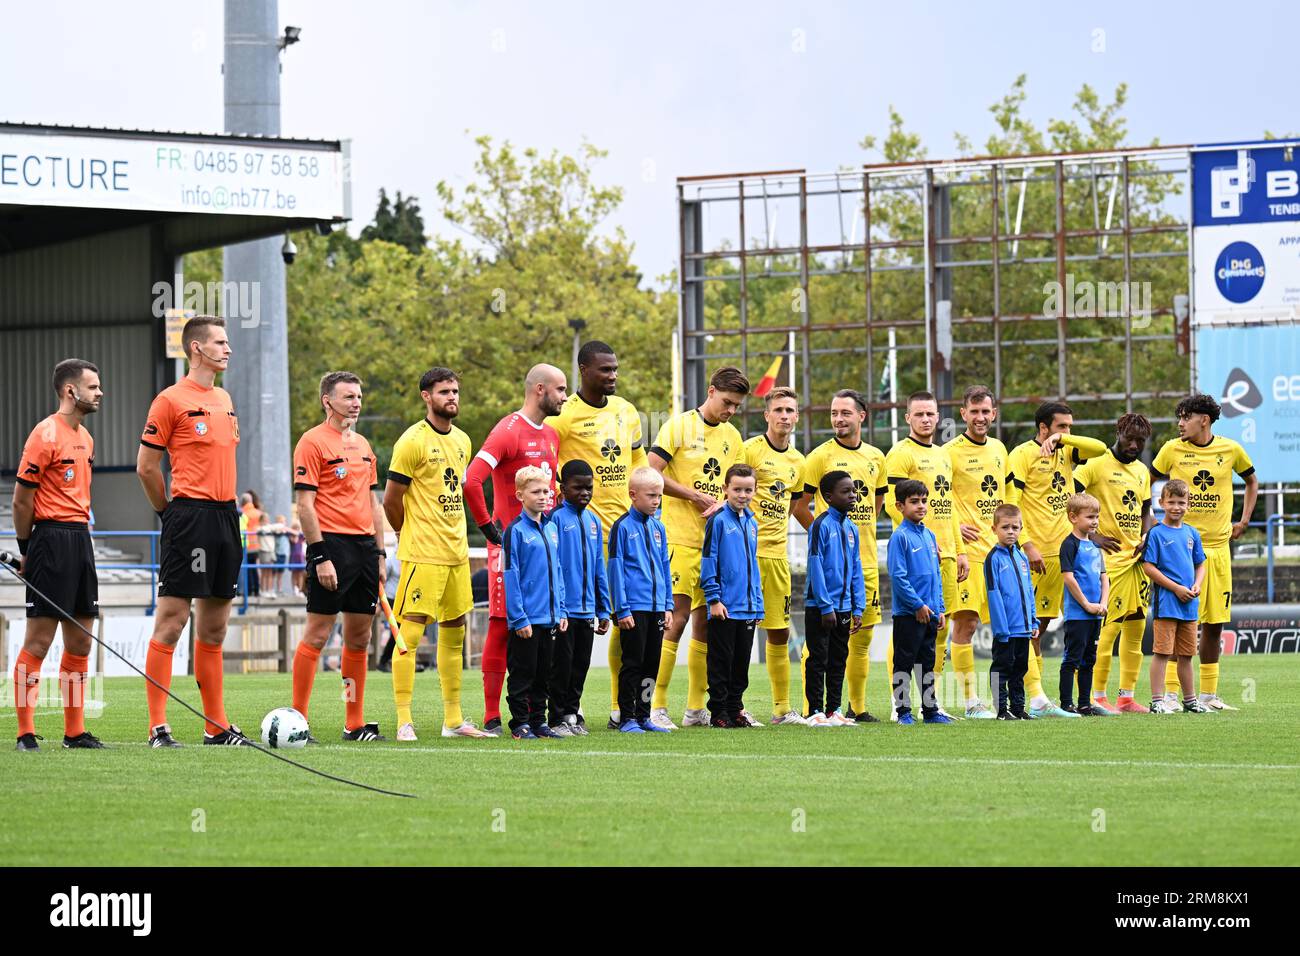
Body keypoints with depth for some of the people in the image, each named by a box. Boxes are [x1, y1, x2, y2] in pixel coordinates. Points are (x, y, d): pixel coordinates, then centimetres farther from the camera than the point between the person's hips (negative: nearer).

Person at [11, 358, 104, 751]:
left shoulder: (85, 438, 15)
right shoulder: (46, 435, -11)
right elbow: (22, 499, -10)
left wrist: (81, 534, 13)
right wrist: (25, 549, -6)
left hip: (80, 538, 9)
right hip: (52, 538, -9)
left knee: (80, 641, 9)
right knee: (39, 640, -7)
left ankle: (75, 732, 14)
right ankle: (26, 733, -5)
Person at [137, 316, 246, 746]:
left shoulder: (224, 400, 16)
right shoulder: (171, 400, -7)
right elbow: (146, 466, -6)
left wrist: (226, 508, 17)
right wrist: (170, 512, 0)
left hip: (225, 515, 8)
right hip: (189, 516, -8)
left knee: (214, 626, 11)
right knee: (171, 622, -8)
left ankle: (216, 727, 15)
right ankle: (158, 728, -8)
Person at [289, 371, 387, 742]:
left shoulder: (363, 446, 17)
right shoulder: (313, 442, -6)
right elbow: (305, 504, -11)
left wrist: (380, 554, 15)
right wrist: (320, 556, -16)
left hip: (364, 546, 8)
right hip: (332, 545, -8)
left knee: (360, 637, 8)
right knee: (317, 634, -7)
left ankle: (355, 724, 12)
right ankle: (297, 719, -4)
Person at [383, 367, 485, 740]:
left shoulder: (462, 440, 13)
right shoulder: (413, 441, -11)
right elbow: (391, 500, -8)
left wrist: (453, 535, 15)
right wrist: (409, 535, 5)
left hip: (457, 551, 8)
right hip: (422, 553, -8)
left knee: (454, 632, 11)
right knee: (410, 632, -9)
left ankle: (453, 719, 17)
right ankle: (404, 721, -9)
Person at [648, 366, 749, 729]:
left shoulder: (732, 437, 14)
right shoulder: (679, 426, -5)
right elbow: (652, 474, -11)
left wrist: (722, 504, -3)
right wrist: (695, 495, -12)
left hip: (715, 541, 7)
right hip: (680, 536, -7)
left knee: (705, 621, 8)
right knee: (677, 617, -13)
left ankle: (696, 709, 14)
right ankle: (657, 706, -10)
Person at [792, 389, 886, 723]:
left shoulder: (875, 457, 12)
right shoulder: (821, 456, -4)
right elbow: (799, 506, -3)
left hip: (866, 559, 5)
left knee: (862, 635, 9)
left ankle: (857, 707, 17)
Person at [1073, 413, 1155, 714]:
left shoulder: (1142, 471, 16)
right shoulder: (1096, 464, -7)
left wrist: (1146, 539, 7)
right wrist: (1092, 536, -16)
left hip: (1137, 557, 8)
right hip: (1109, 556, -8)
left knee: (1136, 627, 7)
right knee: (1108, 627, -10)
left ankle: (1126, 697, 14)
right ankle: (1098, 697, -4)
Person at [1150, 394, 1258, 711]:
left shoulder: (1230, 450, 3)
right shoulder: (1173, 450, -2)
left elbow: (1252, 481, 21)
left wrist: (1244, 521, 13)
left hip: (1218, 546, 3)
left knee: (1215, 622, 5)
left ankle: (1209, 694, 13)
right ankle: (1171, 694, -5)